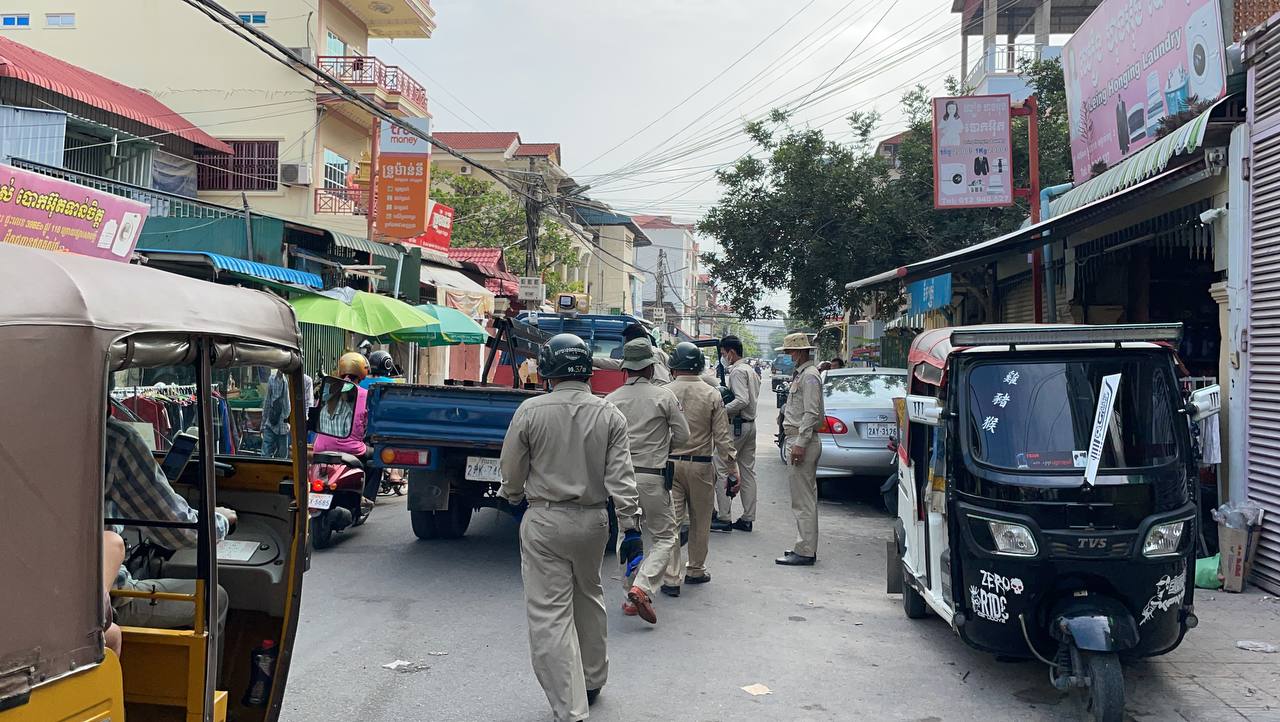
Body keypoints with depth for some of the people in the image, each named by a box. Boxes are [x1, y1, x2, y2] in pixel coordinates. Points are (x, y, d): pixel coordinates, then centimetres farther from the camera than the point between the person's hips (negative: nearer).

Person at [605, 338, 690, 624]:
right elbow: (682, 435, -1)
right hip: (652, 477, -3)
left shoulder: (611, 400, 0)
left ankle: (630, 597, 19)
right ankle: (643, 587, -13)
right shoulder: (664, 396, -5)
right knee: (665, 537, 7)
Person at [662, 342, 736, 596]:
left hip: (669, 463, 0)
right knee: (700, 521, 15)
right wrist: (732, 468, 3)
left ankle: (670, 578, -3)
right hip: (700, 465, 0)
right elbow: (722, 437, -4)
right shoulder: (712, 396, -5)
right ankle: (695, 570, 28)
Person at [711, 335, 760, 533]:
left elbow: (742, 400, -24)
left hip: (736, 425, -10)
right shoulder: (751, 370, 17)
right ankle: (747, 518, 13)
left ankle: (724, 518, -7)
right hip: (750, 424, 10)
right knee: (747, 471, 10)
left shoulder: (737, 371, -13)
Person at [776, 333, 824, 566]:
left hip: (802, 442, -11)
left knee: (803, 500, -8)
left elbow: (811, 414, -20)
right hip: (797, 440, 11)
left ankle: (805, 551, -5)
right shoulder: (800, 374, 18)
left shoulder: (809, 376, -14)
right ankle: (807, 546, 21)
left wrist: (800, 444, -23)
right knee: (805, 498, 14)